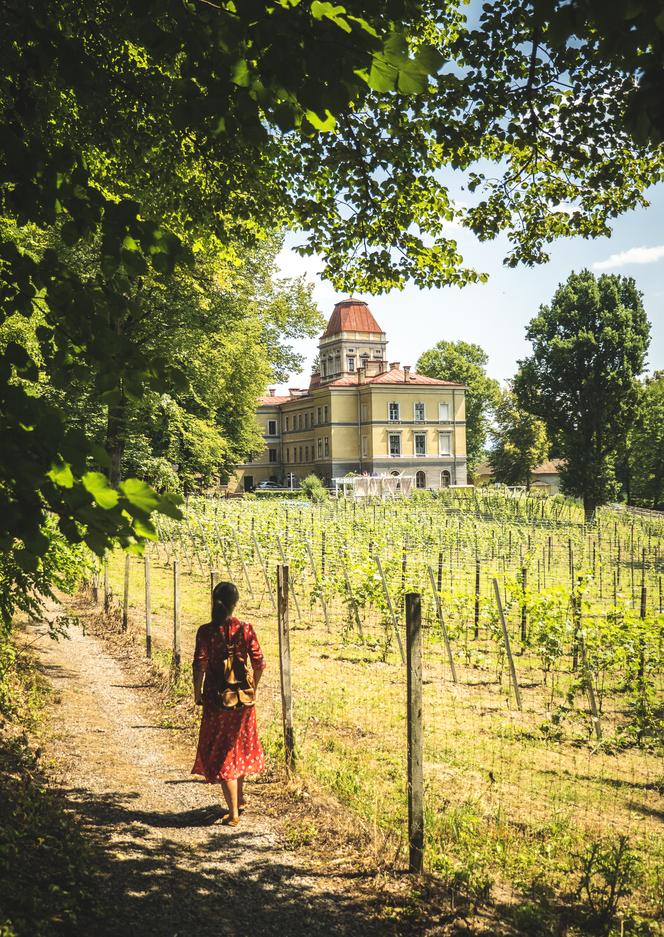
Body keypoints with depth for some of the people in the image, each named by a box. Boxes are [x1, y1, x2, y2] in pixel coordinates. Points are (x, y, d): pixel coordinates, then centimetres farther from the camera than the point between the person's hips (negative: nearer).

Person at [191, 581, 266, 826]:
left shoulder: (206, 631, -11)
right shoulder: (245, 629, -7)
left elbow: (200, 666, -14)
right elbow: (259, 663, -6)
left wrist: (197, 694, 1)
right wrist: (252, 687, 11)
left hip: (215, 698, -2)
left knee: (221, 753, 7)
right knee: (241, 745, 24)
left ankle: (233, 813, 9)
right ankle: (240, 799, 39)